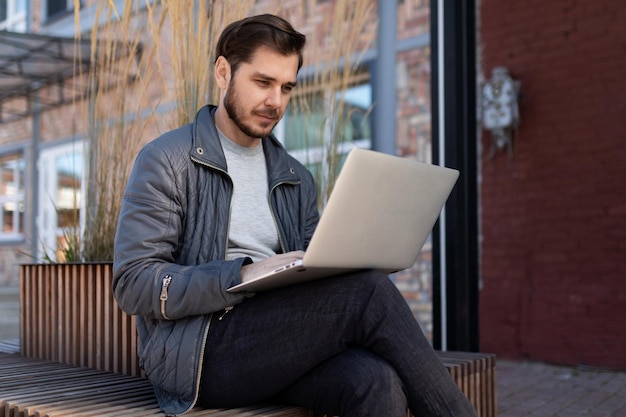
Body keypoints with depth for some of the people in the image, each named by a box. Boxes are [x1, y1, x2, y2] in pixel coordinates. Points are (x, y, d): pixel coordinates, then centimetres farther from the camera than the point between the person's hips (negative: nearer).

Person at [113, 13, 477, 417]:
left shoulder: (296, 179, 19)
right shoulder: (165, 161, 1)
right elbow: (133, 284, -8)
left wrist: (342, 262, -7)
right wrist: (243, 276, -21)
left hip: (282, 345, 5)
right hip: (197, 354, -5)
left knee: (377, 382, -30)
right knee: (369, 292, -25)